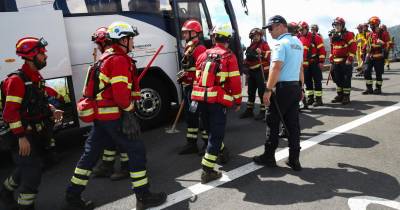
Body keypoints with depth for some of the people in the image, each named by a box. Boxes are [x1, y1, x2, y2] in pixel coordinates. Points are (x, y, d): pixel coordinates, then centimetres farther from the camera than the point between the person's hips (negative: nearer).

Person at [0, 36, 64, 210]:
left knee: (26, 169, 23)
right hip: (25, 137, -9)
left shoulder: (37, 78, 11)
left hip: (38, 135, 9)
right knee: (32, 173, -4)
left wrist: (51, 112, 3)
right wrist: (21, 137, -24)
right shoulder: (17, 80, -17)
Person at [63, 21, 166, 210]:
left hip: (100, 114, 10)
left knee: (90, 154, 14)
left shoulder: (107, 56, 18)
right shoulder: (120, 59, -13)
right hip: (114, 115, -10)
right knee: (136, 150, 0)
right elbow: (120, 91, -22)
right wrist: (129, 114, -12)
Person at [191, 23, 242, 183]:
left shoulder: (203, 55, 14)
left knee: (212, 129, 24)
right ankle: (208, 170, -2)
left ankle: (221, 151, 47)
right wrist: (238, 101, 5)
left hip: (201, 99, 6)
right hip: (218, 100, -6)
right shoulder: (229, 57, -3)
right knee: (216, 134, 0)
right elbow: (235, 81, -6)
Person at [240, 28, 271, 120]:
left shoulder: (264, 44, -4)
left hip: (261, 71, -8)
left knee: (262, 91, -4)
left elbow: (269, 55, -15)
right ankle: (249, 110, 22)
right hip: (252, 71, 8)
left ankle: (263, 111, 4)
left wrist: (261, 53, -27)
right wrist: (245, 64, 16)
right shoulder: (251, 46, 17)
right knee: (251, 91, 12)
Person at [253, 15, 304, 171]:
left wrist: (268, 90, -20)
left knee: (273, 123, 3)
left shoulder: (280, 43, -11)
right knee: (293, 124, 9)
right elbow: (300, 68, 17)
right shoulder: (298, 42, 15)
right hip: (295, 87, 8)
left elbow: (276, 68, -20)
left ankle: (269, 157, 13)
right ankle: (294, 160, 14)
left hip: (282, 88, -8)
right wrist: (300, 88, 21)